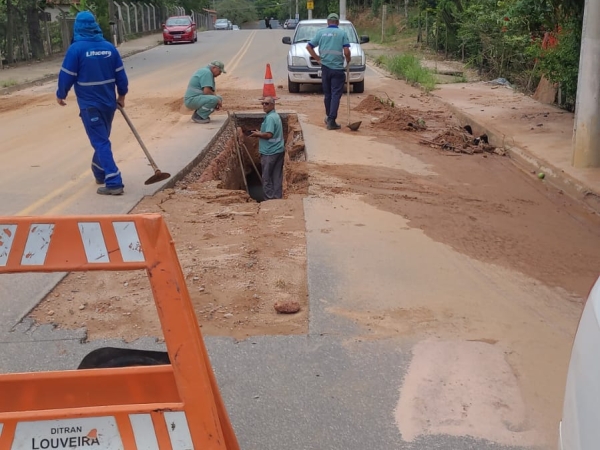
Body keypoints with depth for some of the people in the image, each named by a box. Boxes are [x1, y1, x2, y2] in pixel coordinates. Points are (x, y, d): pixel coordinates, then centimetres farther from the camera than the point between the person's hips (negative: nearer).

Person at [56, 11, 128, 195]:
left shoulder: (76, 48, -13)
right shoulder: (109, 47, 2)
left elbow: (67, 75, -10)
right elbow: (120, 74, 7)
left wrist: (61, 94, 7)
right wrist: (122, 95, 21)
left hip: (89, 104, -5)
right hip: (108, 102, 5)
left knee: (100, 142, -5)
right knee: (102, 139, 22)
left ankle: (114, 182, -11)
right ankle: (99, 172, 38)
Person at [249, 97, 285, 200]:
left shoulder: (270, 118, -17)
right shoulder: (276, 116, 15)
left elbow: (268, 135, -25)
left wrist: (258, 134, -10)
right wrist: (260, 133, 15)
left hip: (270, 152, -9)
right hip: (279, 150, 10)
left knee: (267, 177, -1)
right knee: (277, 176, 11)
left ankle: (270, 199, 3)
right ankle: (278, 198, 15)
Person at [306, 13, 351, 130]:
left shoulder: (321, 32, 7)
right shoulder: (342, 33, -2)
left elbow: (308, 47, 6)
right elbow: (346, 51, -10)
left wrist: (318, 59, 9)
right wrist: (348, 60, 9)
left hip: (325, 67, 4)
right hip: (337, 68, -4)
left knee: (327, 94, 17)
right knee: (336, 95, -3)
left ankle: (328, 117, 29)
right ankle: (331, 121, -11)